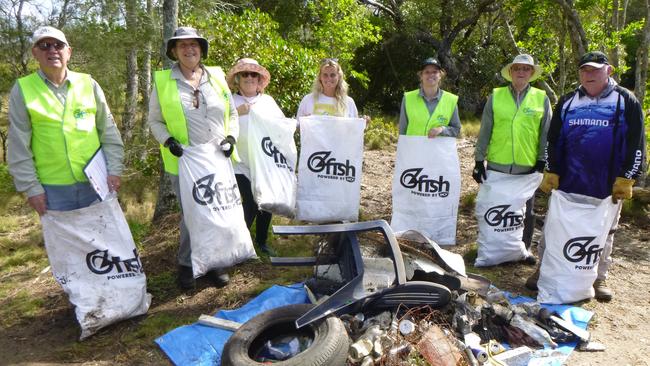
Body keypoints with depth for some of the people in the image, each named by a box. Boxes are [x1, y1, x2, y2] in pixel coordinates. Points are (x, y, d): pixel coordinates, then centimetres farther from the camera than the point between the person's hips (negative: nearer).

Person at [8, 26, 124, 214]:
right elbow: (19, 146, -1)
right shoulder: (22, 90, 0)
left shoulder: (88, 84, 3)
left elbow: (109, 132, 5)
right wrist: (31, 187, -5)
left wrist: (114, 170, -2)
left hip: (95, 181, 1)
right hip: (53, 188, -1)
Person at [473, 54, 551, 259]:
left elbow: (546, 134, 5)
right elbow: (484, 131, 1)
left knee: (525, 211, 12)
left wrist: (542, 162, 0)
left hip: (527, 167, 1)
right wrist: (479, 160, -2)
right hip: (497, 166, 0)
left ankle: (523, 249, 28)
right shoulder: (496, 96, 2)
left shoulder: (542, 99, 3)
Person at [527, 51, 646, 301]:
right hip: (567, 183, 2)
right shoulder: (567, 102, 7)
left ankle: (599, 278, 26)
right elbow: (553, 140, 9)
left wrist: (626, 179, -8)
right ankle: (545, 270, 20)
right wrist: (551, 173, 2)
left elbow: (636, 144, -2)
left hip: (606, 186, -1)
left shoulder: (626, 101, 0)